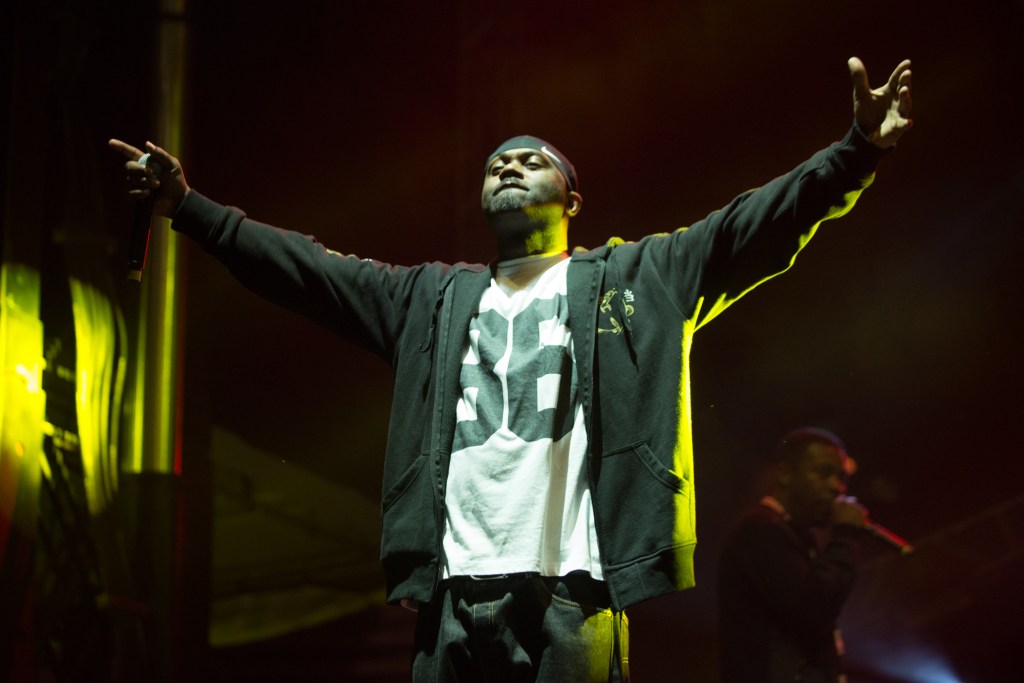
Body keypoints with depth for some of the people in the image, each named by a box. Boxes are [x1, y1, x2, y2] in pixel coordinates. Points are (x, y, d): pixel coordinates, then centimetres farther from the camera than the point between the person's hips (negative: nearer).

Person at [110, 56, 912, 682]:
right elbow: (308, 266, 23)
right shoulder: (433, 298, 23)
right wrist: (189, 207, 18)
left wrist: (856, 154, -8)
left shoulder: (632, 280, 13)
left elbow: (754, 226, 4)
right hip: (453, 598, 3)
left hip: (570, 599, -3)